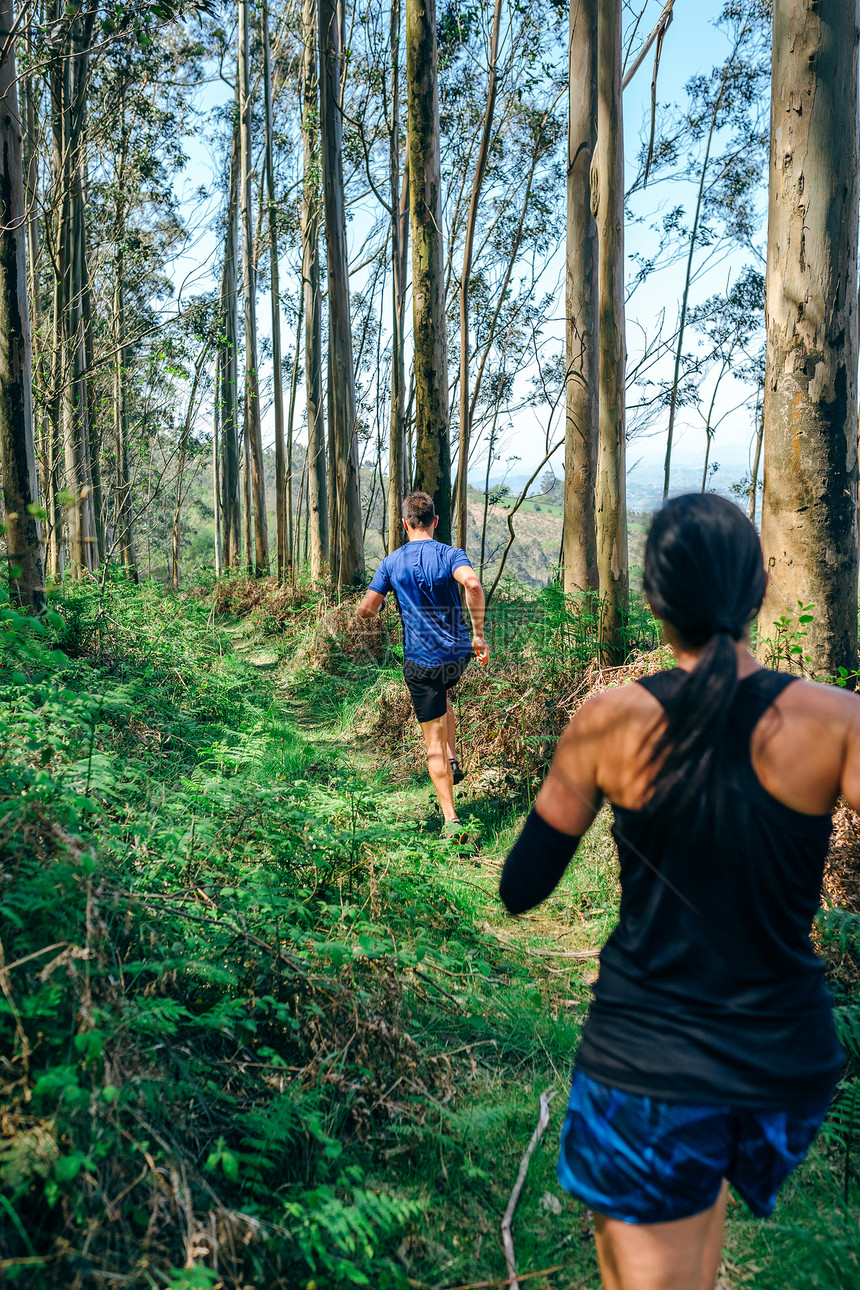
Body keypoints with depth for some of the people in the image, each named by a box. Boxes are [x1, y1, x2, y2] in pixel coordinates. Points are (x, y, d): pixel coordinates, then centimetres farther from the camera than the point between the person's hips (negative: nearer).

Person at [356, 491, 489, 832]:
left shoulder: (391, 563, -1)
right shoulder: (450, 554, -5)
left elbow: (366, 611, -4)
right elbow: (473, 584, -26)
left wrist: (375, 604, 20)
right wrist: (478, 634, -18)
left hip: (420, 660, -1)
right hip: (457, 653, 1)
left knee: (433, 741, 4)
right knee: (442, 699, 36)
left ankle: (450, 818, 1)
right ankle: (453, 760, 24)